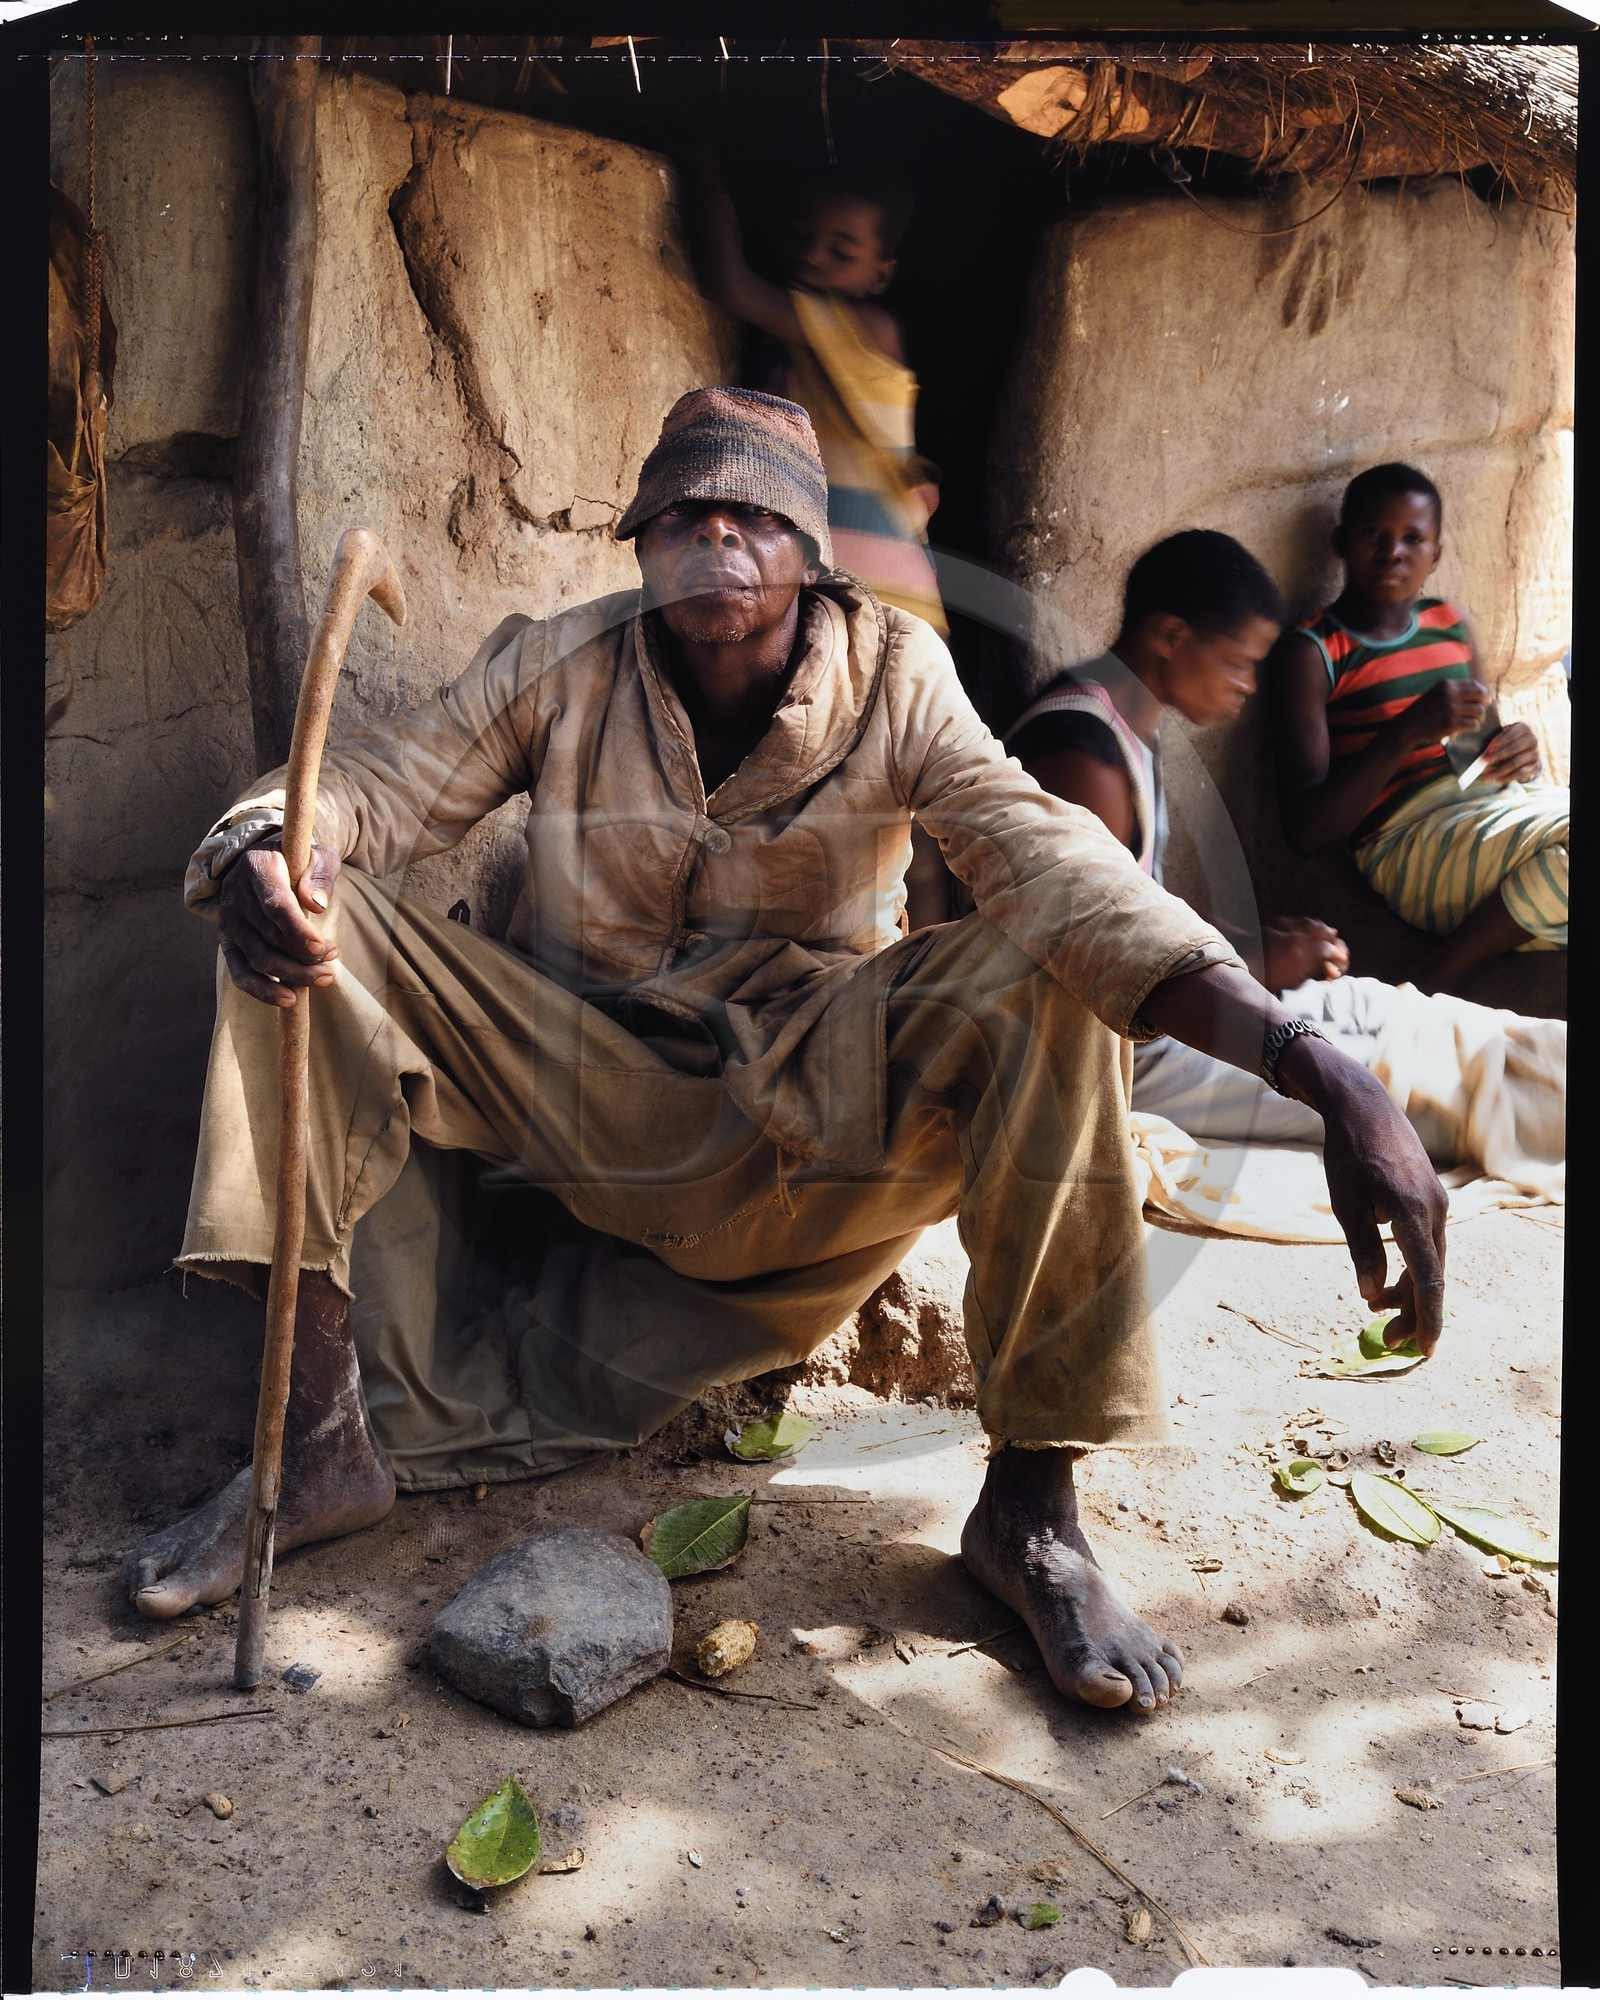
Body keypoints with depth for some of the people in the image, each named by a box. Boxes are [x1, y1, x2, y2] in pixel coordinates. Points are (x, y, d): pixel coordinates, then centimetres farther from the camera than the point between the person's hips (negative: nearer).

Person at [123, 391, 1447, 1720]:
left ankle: (1031, 1506, -20)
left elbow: (1051, 863, -25)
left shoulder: (891, 680, -10)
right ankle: (327, 1437, -13)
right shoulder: (558, 667, -4)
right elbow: (377, 784, -7)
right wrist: (260, 855, -35)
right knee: (308, 921, -17)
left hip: (808, 1096, -1)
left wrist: (1310, 1062, -40)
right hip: (584, 1078, 2)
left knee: (1049, 982, -27)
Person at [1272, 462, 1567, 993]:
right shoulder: (1314, 653, -3)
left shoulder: (1451, 624, 17)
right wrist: (1408, 731, -20)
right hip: (1407, 837, -7)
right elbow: (1305, 830, -11)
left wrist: (1517, 753, 1)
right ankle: (1431, 984, -14)